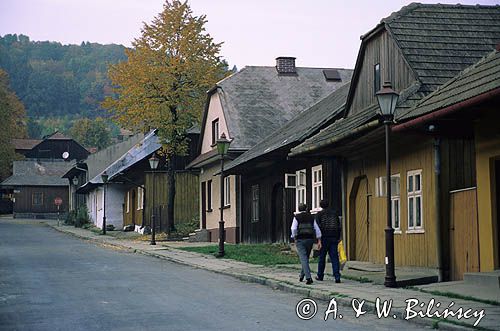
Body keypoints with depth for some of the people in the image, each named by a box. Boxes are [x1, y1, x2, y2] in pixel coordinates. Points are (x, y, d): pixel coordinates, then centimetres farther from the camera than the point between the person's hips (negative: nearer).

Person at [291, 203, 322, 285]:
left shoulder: (297, 217, 0)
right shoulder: (311, 217, 10)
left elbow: (293, 228, -10)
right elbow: (317, 229, 4)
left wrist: (294, 238, 2)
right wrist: (319, 241, 3)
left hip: (300, 240, -4)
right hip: (310, 239, 4)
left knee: (303, 259, -9)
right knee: (306, 258, 20)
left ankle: (308, 277, -23)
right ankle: (302, 275, 32)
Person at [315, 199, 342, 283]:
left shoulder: (319, 214, 0)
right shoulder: (335, 213, 12)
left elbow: (318, 226, -9)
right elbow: (339, 226, 10)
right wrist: (338, 238, 13)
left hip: (324, 238, -2)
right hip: (334, 238, 3)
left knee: (322, 257, 11)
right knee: (334, 258, -1)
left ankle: (320, 275, 20)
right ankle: (337, 277, -10)